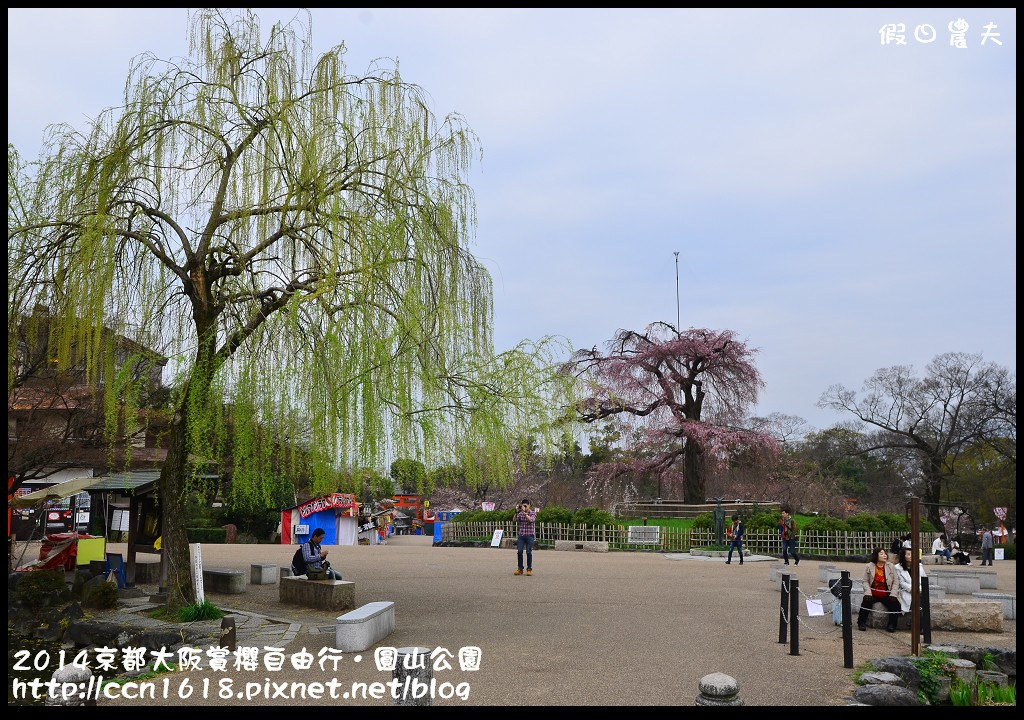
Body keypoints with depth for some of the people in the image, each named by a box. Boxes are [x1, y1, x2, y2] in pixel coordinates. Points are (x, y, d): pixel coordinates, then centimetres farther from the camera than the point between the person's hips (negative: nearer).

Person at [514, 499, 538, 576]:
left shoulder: (533, 513, 1)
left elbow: (531, 520, -18)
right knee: (519, 552, 0)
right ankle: (520, 569, 9)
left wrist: (524, 512, -21)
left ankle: (529, 569, 9)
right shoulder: (520, 513, 9)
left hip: (530, 535, -3)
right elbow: (515, 520, -3)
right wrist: (516, 512, -16)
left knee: (529, 552, -1)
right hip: (521, 535, 3)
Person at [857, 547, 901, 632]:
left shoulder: (891, 566, 4)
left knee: (895, 604, -24)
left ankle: (891, 625, -11)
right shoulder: (869, 567, 2)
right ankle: (861, 623, -12)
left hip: (886, 595, 1)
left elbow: (895, 583, 2)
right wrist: (868, 593, -16)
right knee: (866, 602, -26)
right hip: (873, 595, -1)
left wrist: (893, 595, -11)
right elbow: (865, 581, -1)